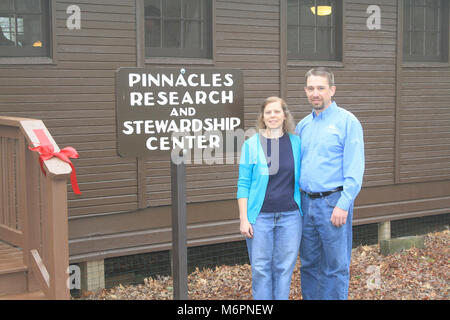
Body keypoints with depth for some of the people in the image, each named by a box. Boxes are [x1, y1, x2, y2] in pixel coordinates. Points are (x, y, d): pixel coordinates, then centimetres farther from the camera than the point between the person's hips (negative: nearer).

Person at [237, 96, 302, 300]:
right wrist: (243, 219, -7)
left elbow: (301, 178, 14)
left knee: (284, 267, 5)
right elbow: (243, 184, -1)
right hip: (260, 216, -2)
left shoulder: (296, 142, 6)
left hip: (290, 216, 2)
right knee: (261, 268, 1)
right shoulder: (251, 145, 0)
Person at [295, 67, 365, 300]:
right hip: (306, 202, 6)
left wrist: (343, 204, -18)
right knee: (309, 264, 13)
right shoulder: (302, 125, 14)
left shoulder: (347, 121, -6)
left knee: (335, 266, 1)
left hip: (333, 202, -6)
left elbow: (355, 168, -11)